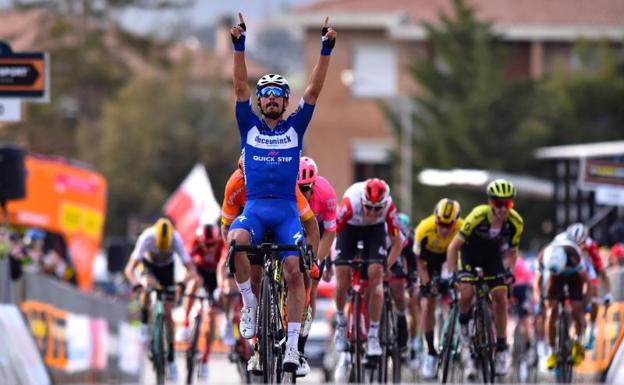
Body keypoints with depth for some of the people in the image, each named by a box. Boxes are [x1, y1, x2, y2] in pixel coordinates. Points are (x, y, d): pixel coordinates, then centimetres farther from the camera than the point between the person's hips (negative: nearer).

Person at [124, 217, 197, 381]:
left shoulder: (176, 240, -35)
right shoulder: (146, 238, -38)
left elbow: (191, 270, -36)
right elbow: (129, 269, -42)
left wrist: (184, 282, -57)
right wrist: (136, 284, -61)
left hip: (167, 267, 0)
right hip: (149, 265, 0)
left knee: (168, 314, -5)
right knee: (147, 284, -36)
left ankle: (171, 359, 1)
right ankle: (144, 326, -15)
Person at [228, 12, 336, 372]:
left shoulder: (295, 127, 12)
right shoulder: (250, 126, 11)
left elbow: (314, 90, 5)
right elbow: (241, 86, 2)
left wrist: (326, 50, -3)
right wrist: (239, 46, -8)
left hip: (286, 210, 1)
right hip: (254, 208, -1)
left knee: (294, 271, -14)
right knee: (236, 241, -32)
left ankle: (293, 345, -13)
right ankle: (250, 303, -12)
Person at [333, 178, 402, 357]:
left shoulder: (388, 206, -33)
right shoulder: (351, 203, -40)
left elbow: (396, 243, -19)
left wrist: (386, 267, -24)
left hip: (375, 229, 1)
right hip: (349, 228, 0)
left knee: (376, 277, -16)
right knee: (342, 280, -10)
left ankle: (373, 336, -10)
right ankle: (341, 323, 19)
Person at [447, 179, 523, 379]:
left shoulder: (515, 222, -23)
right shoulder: (477, 216, -33)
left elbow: (512, 251, -6)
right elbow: (454, 246, -25)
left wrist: (508, 270, -24)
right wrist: (452, 274, -32)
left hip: (493, 256, 3)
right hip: (471, 254, -3)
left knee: (500, 298, -8)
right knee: (467, 293, -24)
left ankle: (502, 348, 3)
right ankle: (464, 324, 8)